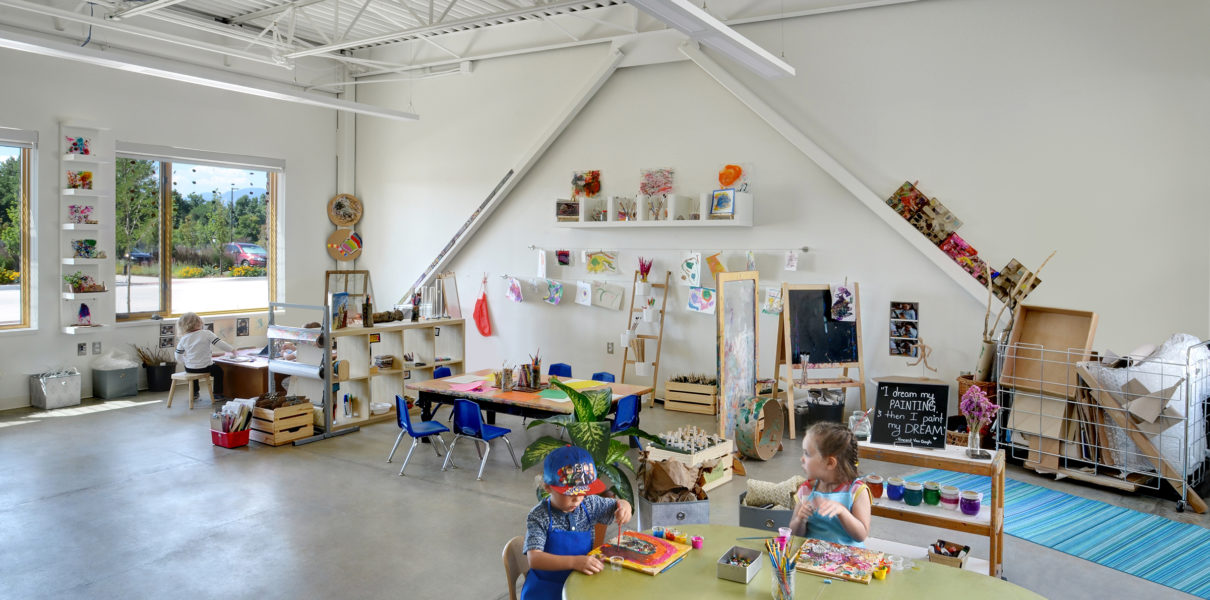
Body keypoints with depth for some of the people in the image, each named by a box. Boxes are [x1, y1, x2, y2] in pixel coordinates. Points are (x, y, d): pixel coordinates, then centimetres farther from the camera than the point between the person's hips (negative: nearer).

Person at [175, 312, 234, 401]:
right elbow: (220, 344, -17)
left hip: (189, 369, 4)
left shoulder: (183, 339, -4)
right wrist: (232, 350, -2)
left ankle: (194, 392, 45)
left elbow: (179, 358, 2)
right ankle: (217, 394, 23)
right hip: (204, 368, -4)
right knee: (218, 370, 25)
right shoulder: (207, 333, -14)